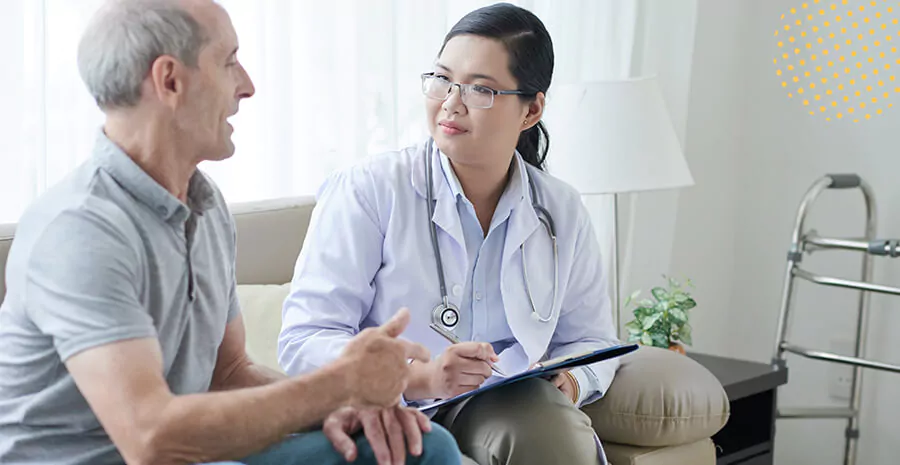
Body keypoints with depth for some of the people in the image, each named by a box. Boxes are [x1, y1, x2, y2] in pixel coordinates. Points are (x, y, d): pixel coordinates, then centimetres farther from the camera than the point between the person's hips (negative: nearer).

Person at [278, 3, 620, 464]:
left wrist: (569, 380, -3)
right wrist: (419, 377, -23)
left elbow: (590, 337, 22)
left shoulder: (562, 212, 12)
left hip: (509, 413, 4)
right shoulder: (367, 190, -3)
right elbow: (302, 341, -9)